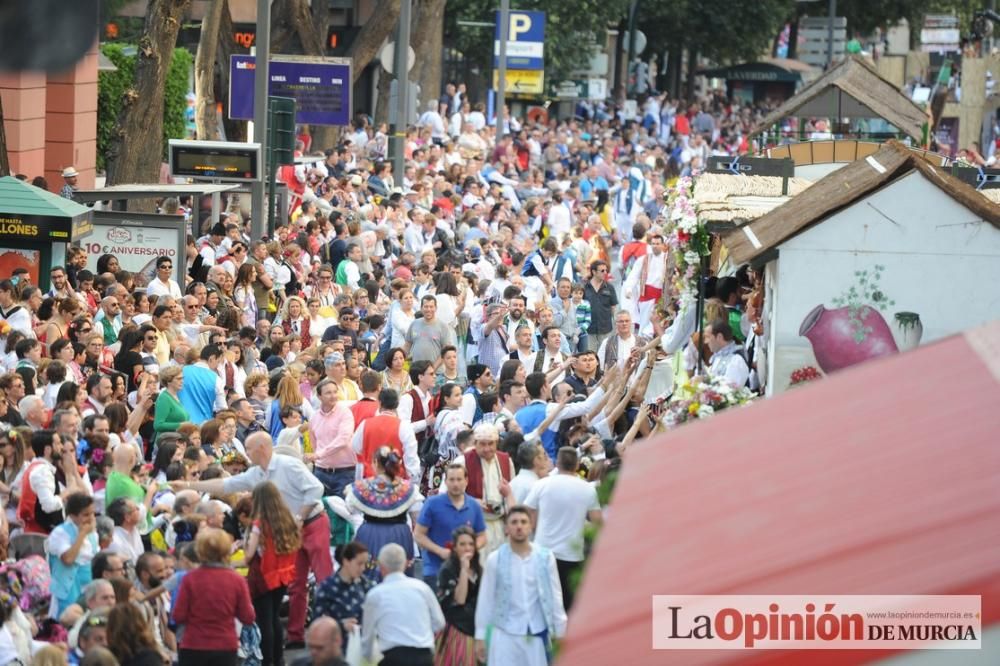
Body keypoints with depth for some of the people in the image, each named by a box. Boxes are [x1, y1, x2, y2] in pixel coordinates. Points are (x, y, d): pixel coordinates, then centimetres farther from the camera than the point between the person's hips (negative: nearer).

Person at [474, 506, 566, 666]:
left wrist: (560, 632, 5)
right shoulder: (495, 560, -5)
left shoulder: (545, 558, -2)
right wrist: (480, 636, 2)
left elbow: (555, 597, 5)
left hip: (536, 633, 2)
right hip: (506, 634, -2)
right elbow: (485, 600, 1)